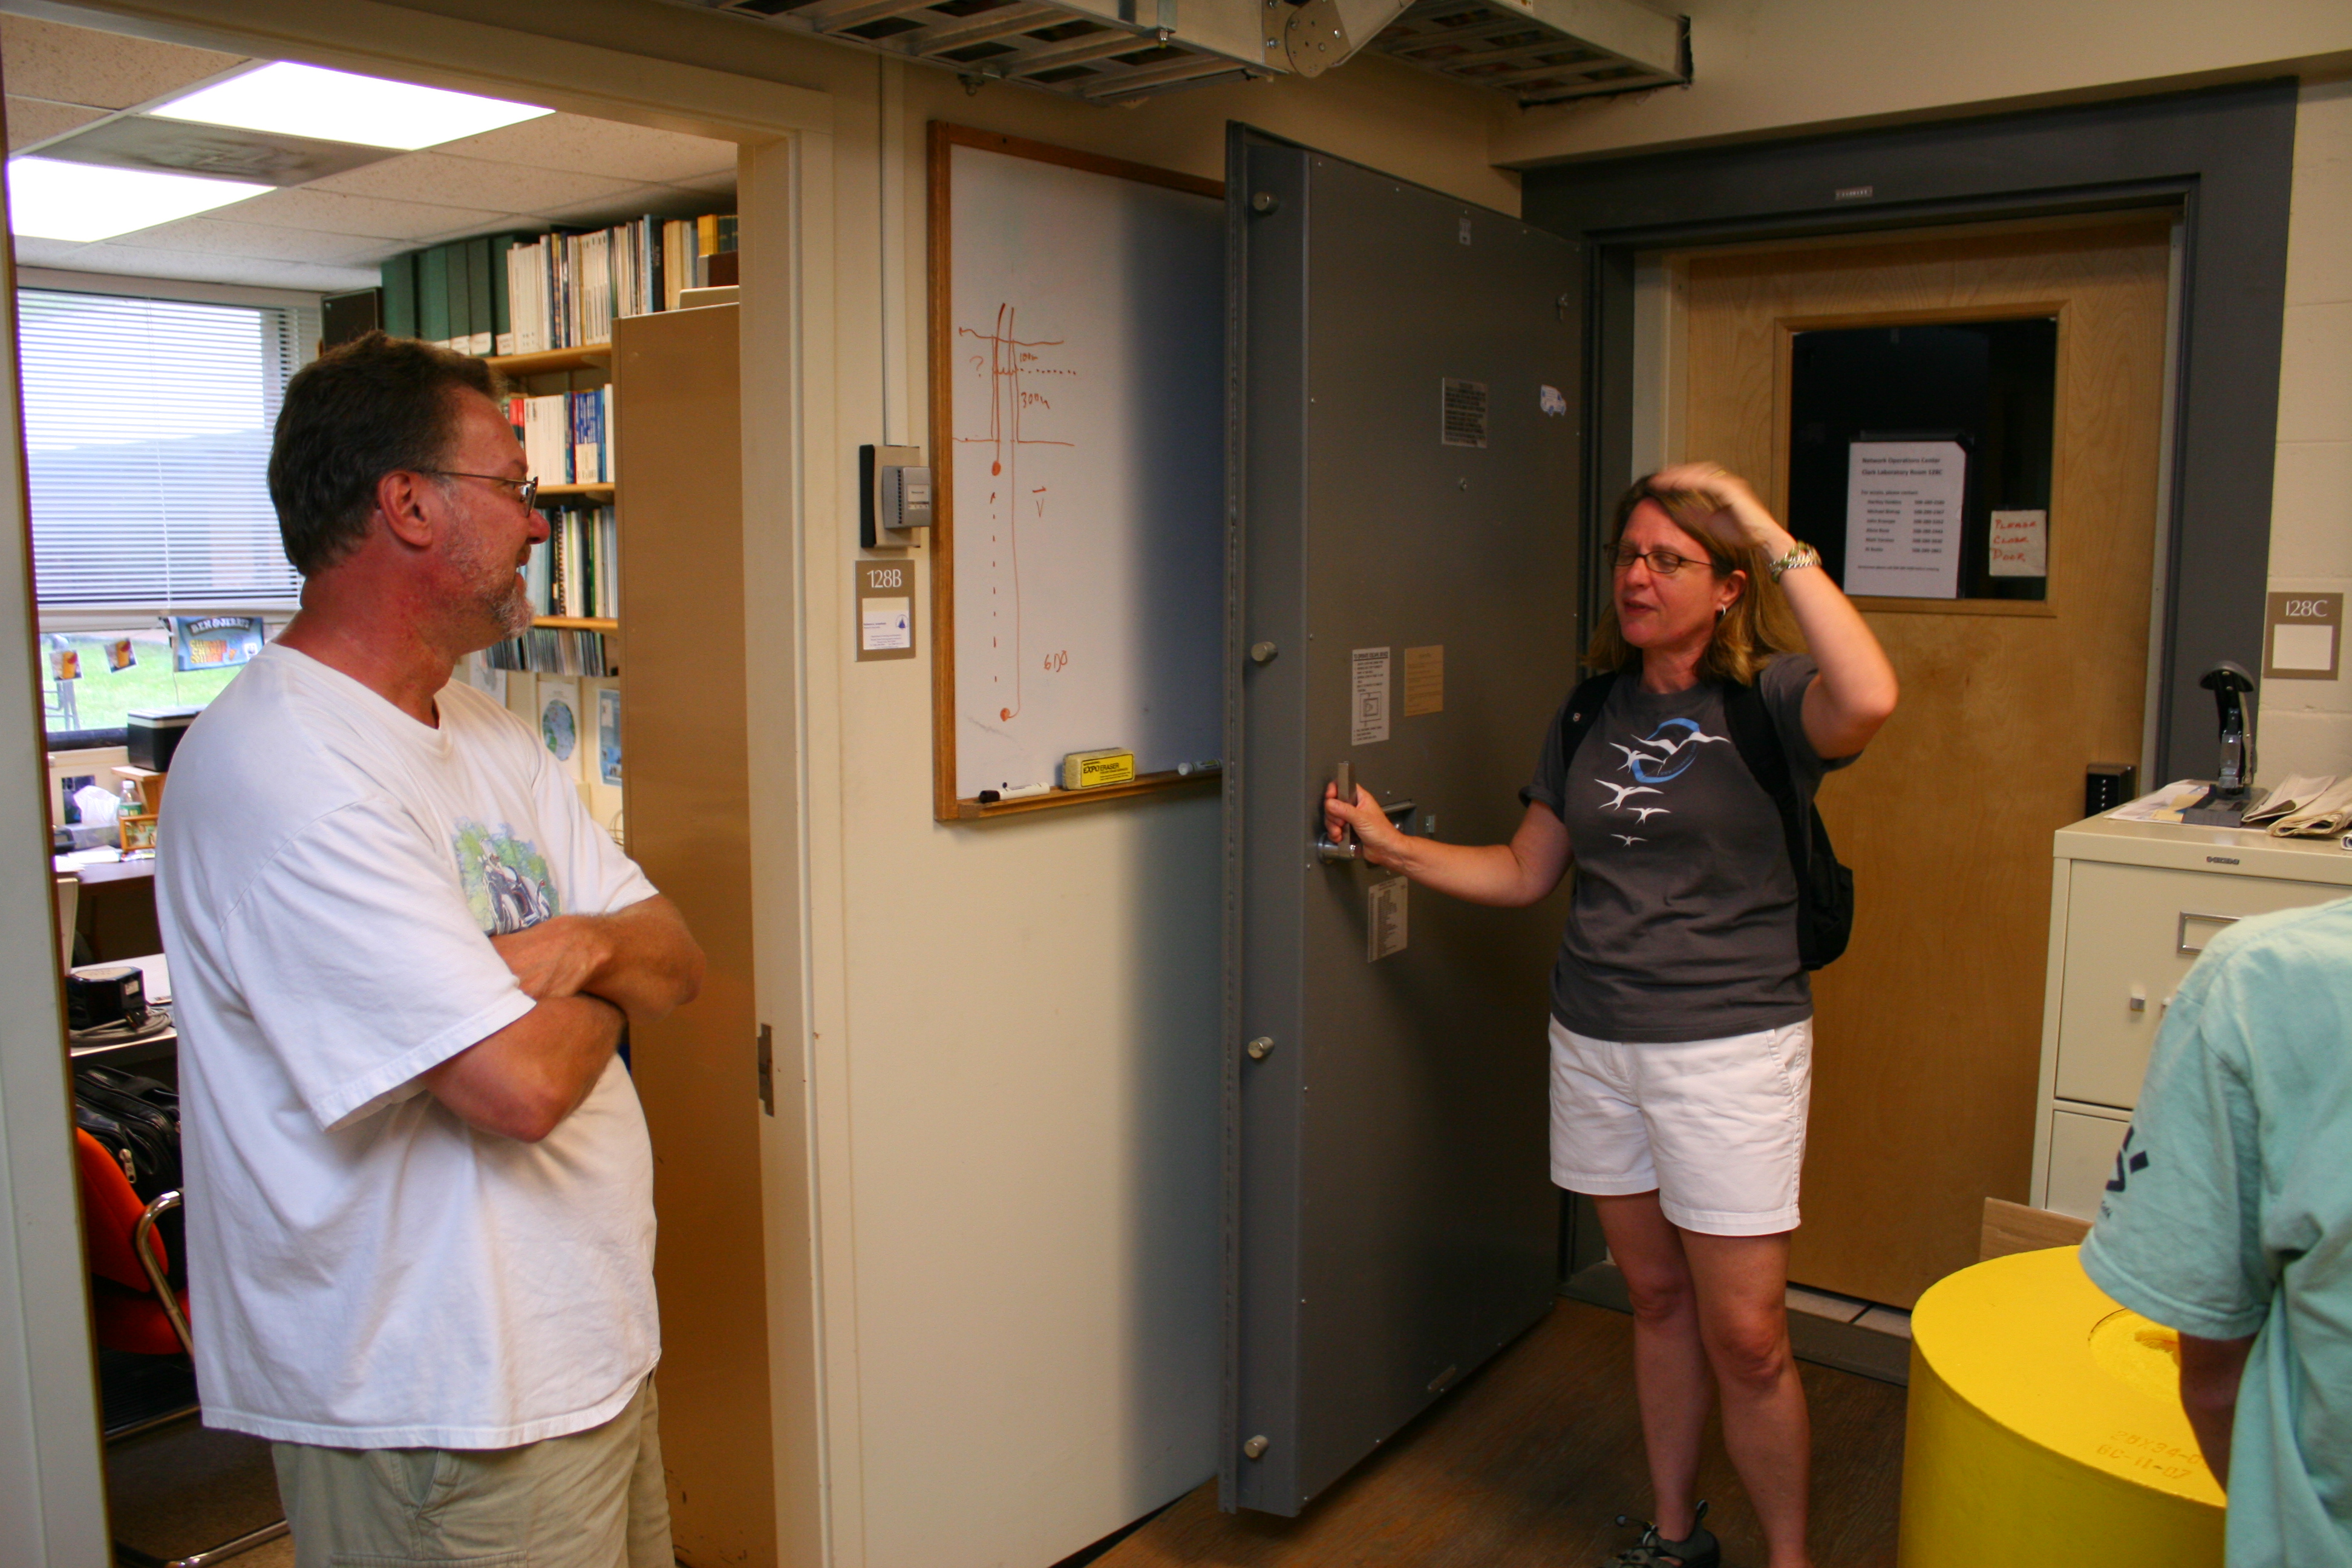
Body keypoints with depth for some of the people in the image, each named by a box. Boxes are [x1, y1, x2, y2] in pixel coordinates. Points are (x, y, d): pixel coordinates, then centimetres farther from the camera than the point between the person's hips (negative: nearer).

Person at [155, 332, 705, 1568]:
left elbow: (678, 963, 7)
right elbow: (520, 1084, -29)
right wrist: (604, 988, -7)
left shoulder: (483, 731, 9)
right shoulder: (283, 770, -23)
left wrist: (584, 942, -15)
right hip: (451, 1414, -8)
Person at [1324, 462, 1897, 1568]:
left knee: (1746, 1339, 0)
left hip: (1730, 1050, -5)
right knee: (1655, 1297, 18)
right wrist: (1395, 848, 3)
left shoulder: (1769, 702, -8)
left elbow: (1869, 699, -33)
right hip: (1595, 1048, 5)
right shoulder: (1590, 716, 8)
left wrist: (1777, 539, -26)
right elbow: (1524, 872, 13)